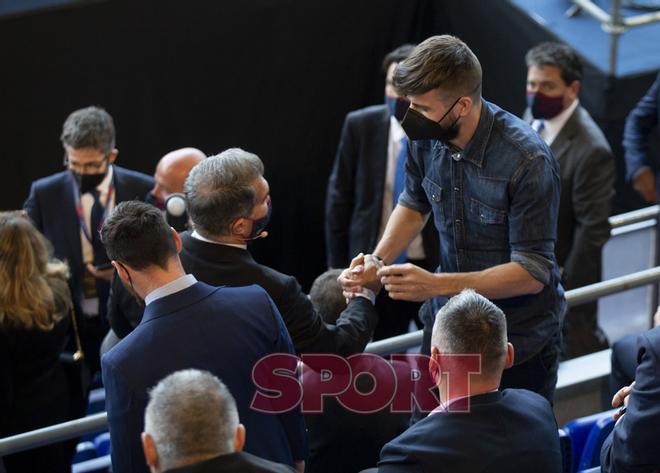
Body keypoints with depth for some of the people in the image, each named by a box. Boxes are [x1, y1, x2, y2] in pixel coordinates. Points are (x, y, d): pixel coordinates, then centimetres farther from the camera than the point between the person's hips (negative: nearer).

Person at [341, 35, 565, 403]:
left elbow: (532, 272, -24)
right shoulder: (427, 137, -10)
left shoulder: (529, 161, -27)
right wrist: (379, 261, -6)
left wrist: (436, 285, -31)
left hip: (520, 337, -5)